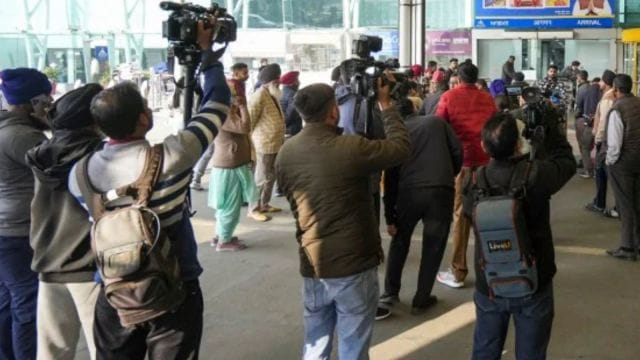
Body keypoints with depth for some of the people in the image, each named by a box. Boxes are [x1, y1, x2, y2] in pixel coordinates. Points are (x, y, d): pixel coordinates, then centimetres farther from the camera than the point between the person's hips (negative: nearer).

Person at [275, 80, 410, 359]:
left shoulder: (286, 153, -2)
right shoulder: (351, 147, -19)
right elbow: (401, 147, -5)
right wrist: (386, 105, 6)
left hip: (312, 266, 5)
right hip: (354, 265, -5)